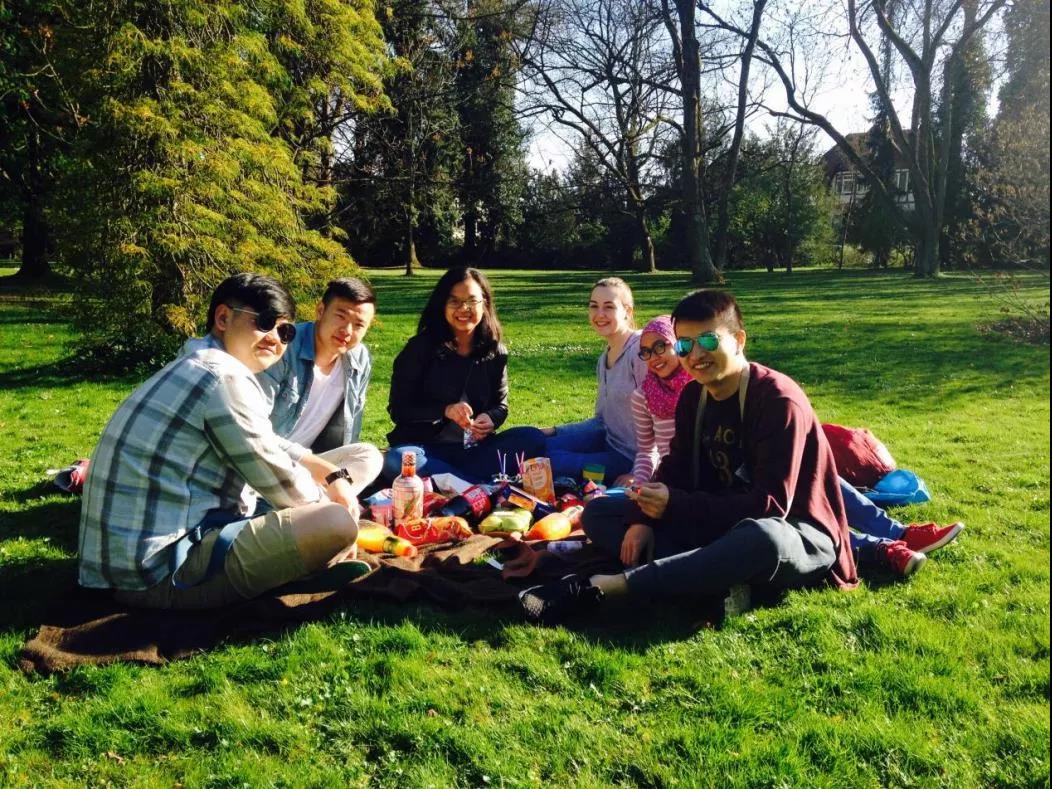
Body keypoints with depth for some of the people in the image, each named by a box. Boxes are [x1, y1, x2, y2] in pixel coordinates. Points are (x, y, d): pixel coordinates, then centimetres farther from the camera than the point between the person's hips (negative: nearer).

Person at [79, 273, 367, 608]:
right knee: (337, 524, -21)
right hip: (164, 571, -11)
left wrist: (333, 476, 13)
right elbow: (281, 485, -10)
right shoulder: (225, 377, -16)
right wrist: (327, 503, 8)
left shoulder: (195, 368, 15)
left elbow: (271, 445, 24)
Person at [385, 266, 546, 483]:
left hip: (475, 448, 3)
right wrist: (445, 410, -22)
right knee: (396, 461, -36)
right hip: (427, 447, -3)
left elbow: (500, 405, 12)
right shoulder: (420, 348, -5)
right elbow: (398, 409, -6)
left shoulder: (495, 353, 4)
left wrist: (490, 419, -13)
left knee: (532, 439, -20)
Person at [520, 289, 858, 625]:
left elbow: (771, 505, -25)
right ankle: (719, 577, -23)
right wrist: (643, 518, -13)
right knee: (598, 512, 0)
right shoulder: (693, 396, 1)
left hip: (794, 532, -7)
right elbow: (676, 467, 7)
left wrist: (675, 506, -27)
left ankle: (603, 586, -39)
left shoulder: (778, 401, -21)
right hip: (721, 523, 8)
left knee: (762, 540, -46)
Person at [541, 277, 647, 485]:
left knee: (548, 461, -14)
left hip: (631, 457, -8)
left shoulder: (640, 350, -18)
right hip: (608, 440, 8)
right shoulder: (605, 356, 9)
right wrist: (554, 431, 10)